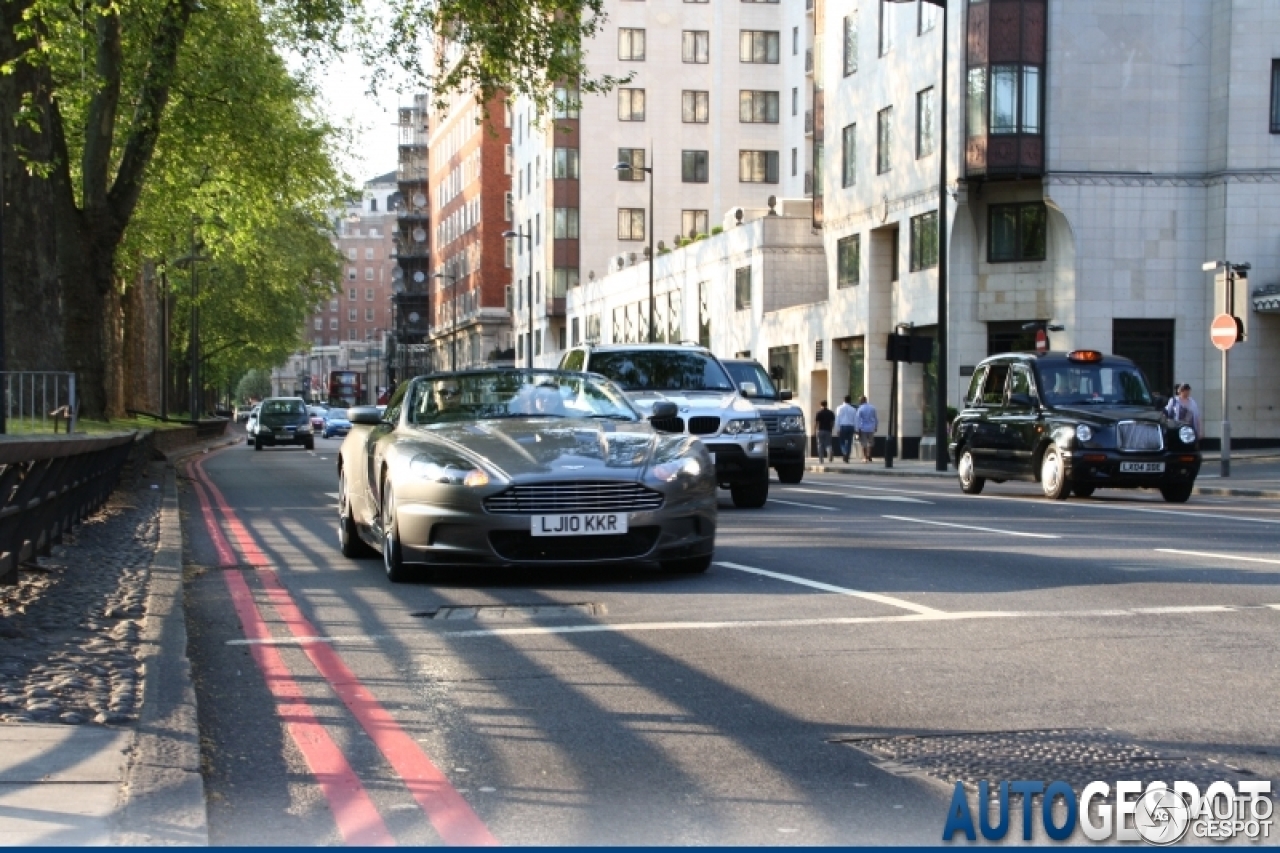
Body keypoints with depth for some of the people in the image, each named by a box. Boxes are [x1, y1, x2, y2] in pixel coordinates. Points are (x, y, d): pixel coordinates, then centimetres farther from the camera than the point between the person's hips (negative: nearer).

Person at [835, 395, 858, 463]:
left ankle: (844, 453, -19)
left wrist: (837, 428, -1)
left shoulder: (840, 408, 0)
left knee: (842, 442, 6)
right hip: (850, 427, 2)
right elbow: (855, 419, 5)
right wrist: (856, 429, 10)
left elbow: (837, 419, -4)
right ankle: (847, 457, 6)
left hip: (842, 427, -1)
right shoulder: (853, 409, 5)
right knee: (849, 442, 8)